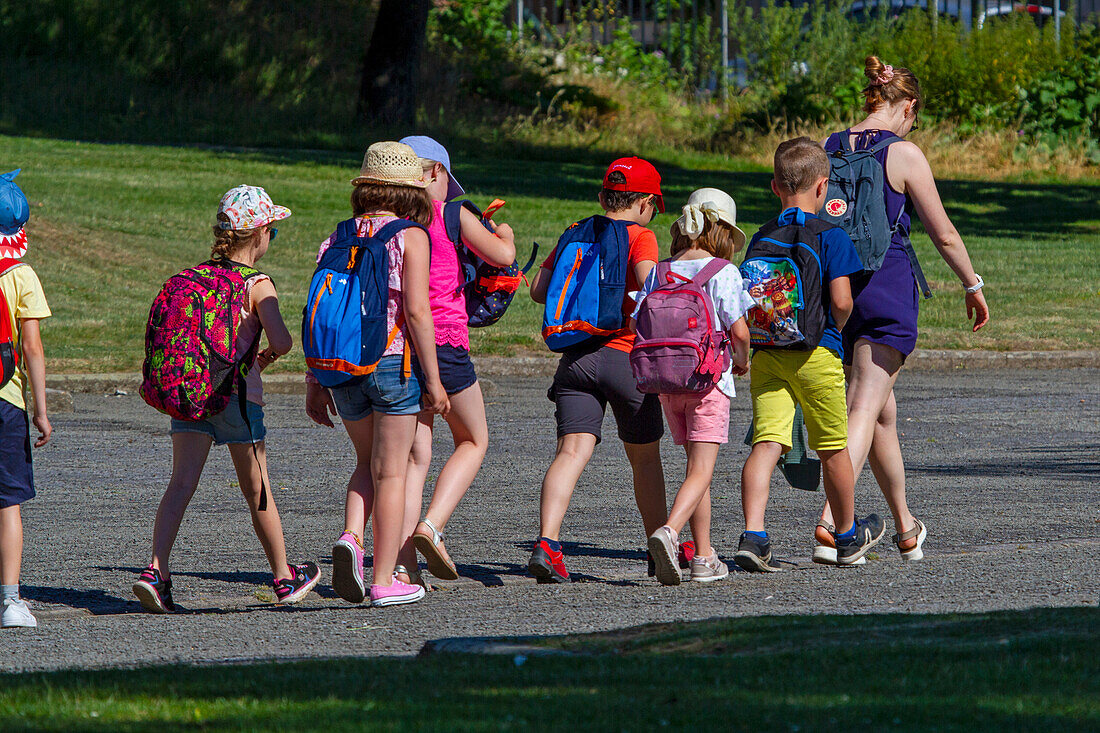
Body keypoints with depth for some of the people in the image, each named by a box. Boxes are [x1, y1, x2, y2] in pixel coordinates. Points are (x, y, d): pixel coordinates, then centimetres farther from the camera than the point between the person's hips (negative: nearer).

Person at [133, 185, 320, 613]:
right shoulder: (257, 285, -8)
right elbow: (282, 340, -19)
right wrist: (268, 357, 4)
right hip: (237, 392, -4)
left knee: (181, 483, -4)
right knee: (257, 491, 10)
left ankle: (156, 570, -21)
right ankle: (284, 577, 25)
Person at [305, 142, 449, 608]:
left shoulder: (340, 238, 8)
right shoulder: (409, 236, -6)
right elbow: (417, 311, -14)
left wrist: (314, 381, 12)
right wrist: (432, 379, -10)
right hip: (394, 361, -4)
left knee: (368, 464, 21)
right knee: (391, 471, 4)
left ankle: (351, 537, -5)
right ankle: (384, 581, 4)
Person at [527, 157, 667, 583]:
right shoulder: (640, 236, -1)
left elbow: (539, 289, 13)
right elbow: (647, 281, -19)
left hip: (576, 355, 3)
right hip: (626, 354, -3)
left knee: (573, 450, -10)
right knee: (645, 456, 16)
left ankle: (547, 543, -31)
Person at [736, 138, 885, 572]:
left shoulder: (760, 239, 10)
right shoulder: (831, 237, -5)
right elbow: (841, 300, -12)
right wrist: (836, 326, 9)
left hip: (766, 355, 3)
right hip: (816, 355, -3)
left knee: (767, 443, -6)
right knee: (832, 450, 12)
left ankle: (753, 534, -24)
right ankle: (848, 536, 30)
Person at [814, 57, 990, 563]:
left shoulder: (828, 150, 7)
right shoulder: (903, 155, -7)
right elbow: (943, 233, -3)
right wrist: (972, 285, 11)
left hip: (836, 288, 6)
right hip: (888, 287, -5)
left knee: (881, 409, 18)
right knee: (865, 410, -9)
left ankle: (905, 526, 29)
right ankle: (829, 522, -26)